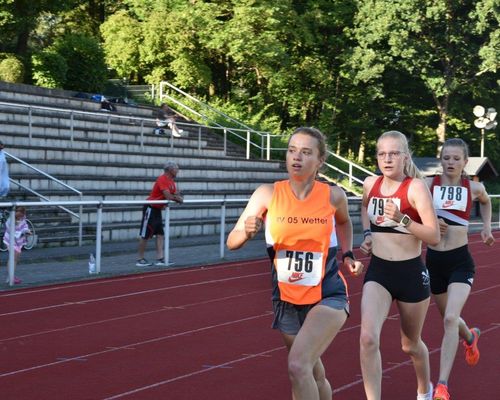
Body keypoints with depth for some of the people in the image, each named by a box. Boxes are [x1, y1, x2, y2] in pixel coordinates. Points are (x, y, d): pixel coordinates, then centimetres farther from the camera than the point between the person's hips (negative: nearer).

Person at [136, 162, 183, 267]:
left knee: (160, 235, 4)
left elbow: (176, 194, 12)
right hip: (150, 209, -10)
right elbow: (168, 196, -27)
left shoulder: (171, 181, 10)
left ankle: (160, 259, 3)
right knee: (145, 235, -3)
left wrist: (179, 198, -11)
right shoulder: (162, 179, -19)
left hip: (158, 210, 10)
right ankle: (140, 259, 3)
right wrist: (178, 198, -9)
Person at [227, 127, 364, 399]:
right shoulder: (268, 194, -10)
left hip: (327, 297, -3)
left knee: (298, 366, -25)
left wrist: (347, 254, 5)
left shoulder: (333, 196, -9)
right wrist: (247, 232, -30)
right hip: (286, 299, 3)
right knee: (313, 375, 18)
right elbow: (232, 242, -11)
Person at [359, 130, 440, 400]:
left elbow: (434, 237, -19)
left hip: (411, 273, -3)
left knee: (410, 344, 17)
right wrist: (367, 234, 8)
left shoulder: (416, 187, -15)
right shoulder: (370, 184, 0)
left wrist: (401, 219, -31)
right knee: (368, 338, -20)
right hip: (378, 271, 3)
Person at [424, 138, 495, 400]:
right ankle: (470, 337, 58)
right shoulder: (428, 185, -5)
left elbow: (485, 201, 23)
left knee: (450, 319, -20)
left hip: (460, 260, -2)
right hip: (434, 260, 2)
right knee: (448, 318, 21)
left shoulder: (473, 188, -1)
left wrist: (487, 226, 14)